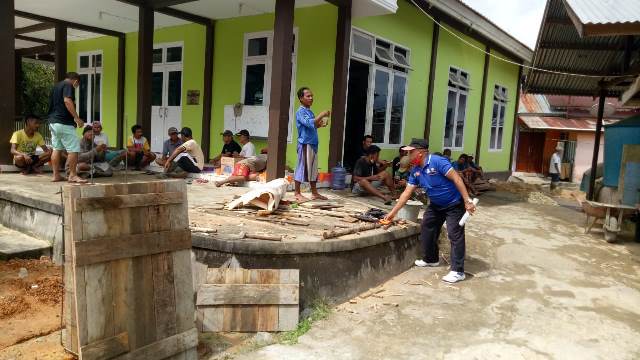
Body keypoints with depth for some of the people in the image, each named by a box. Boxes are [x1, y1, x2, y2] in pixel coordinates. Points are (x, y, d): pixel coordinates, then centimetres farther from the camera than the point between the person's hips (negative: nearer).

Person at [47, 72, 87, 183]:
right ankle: (72, 175, -7)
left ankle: (56, 175, 14)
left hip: (53, 122, 10)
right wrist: (77, 118, -23)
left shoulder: (56, 86, 22)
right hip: (64, 123, -10)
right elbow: (67, 101, -22)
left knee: (57, 148, 12)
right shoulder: (69, 86, -7)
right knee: (74, 149, -7)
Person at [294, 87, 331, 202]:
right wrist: (321, 115, -22)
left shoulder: (310, 112, 16)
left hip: (313, 144, 9)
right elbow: (309, 123, -25)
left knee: (313, 169, 12)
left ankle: (314, 193, 19)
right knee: (302, 168, -4)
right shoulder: (300, 112, -10)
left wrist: (319, 124, 7)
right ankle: (297, 193, 4)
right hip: (305, 144, -9)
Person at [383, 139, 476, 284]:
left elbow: (456, 179, -27)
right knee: (427, 230, 14)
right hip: (436, 205, 9)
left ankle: (458, 271, -5)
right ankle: (431, 259, 33)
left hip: (454, 204, -9)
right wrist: (393, 212, 1)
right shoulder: (415, 171, -2)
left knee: (455, 235, -9)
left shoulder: (437, 162, -26)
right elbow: (407, 192, 2)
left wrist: (467, 201, -31)